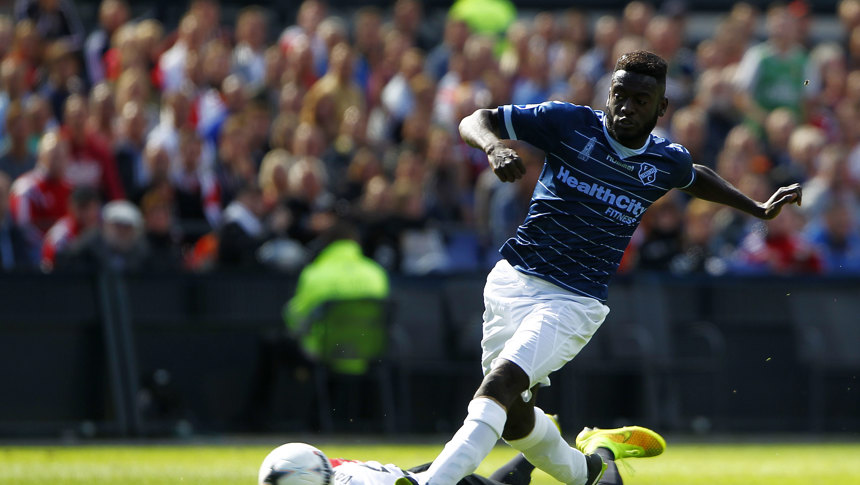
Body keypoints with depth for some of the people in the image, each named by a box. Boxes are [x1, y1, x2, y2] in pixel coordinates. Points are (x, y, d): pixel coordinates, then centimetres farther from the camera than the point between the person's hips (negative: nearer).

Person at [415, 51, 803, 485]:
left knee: (499, 386, -24)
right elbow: (475, 121, -2)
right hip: (512, 281, 2)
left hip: (574, 303, -2)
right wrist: (494, 147, -24)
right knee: (514, 417, 8)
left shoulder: (667, 163, 5)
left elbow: (695, 177, 31)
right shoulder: (568, 123, -3)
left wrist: (759, 210, 36)